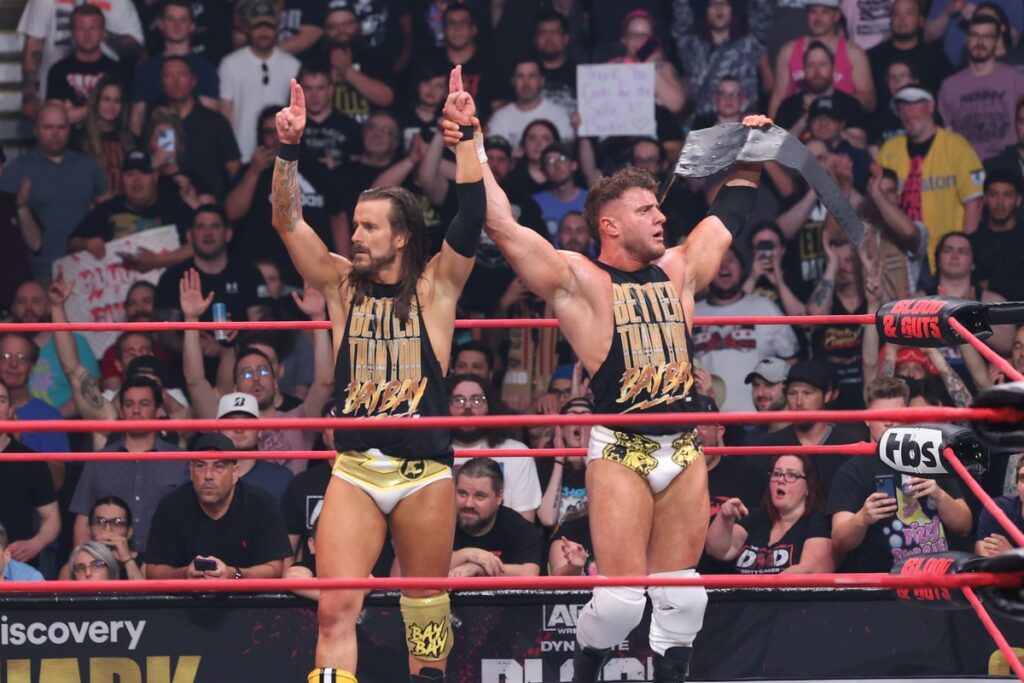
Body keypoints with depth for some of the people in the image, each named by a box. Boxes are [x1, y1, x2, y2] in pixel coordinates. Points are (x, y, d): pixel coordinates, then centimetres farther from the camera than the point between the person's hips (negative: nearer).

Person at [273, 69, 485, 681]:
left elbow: (472, 217, -9)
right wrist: (289, 149, -12)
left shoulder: (434, 286, 3)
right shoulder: (344, 284, 9)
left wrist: (465, 136, -16)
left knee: (426, 610, 8)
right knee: (336, 608, -11)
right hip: (355, 471, 1)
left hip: (425, 474, -1)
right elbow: (288, 222, 1)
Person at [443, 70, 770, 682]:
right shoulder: (580, 281, -3)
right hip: (620, 452, -5)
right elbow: (505, 228, -11)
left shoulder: (678, 272, 13)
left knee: (682, 594, 4)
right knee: (621, 595, -10)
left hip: (684, 451, 5)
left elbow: (727, 219, 29)